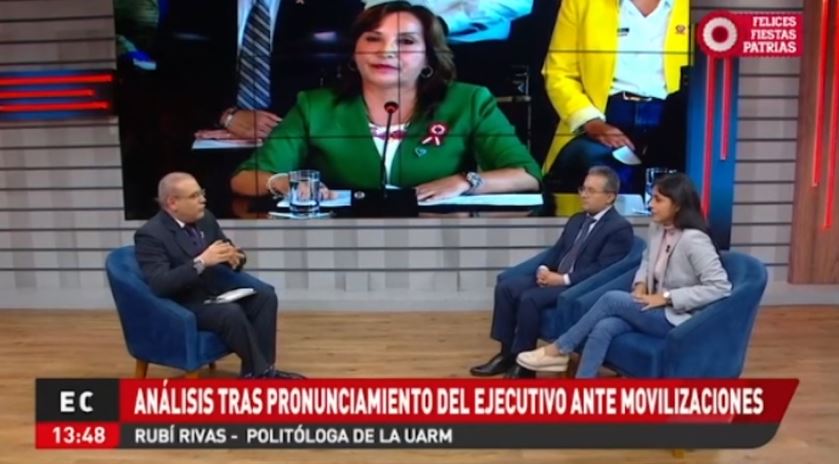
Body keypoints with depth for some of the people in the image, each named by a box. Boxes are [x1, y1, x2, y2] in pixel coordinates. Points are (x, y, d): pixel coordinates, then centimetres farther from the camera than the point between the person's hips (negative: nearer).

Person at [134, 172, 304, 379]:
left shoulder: (205, 218, 5)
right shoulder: (150, 234, -16)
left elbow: (235, 255, 11)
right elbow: (159, 285, -27)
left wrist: (235, 257, -14)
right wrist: (201, 262, -33)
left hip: (217, 288, 8)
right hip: (185, 304, -7)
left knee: (265, 295, -14)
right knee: (231, 313, -32)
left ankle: (255, 371, -11)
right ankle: (262, 371, -13)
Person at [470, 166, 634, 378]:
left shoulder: (621, 228, -7)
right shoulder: (576, 220, 19)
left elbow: (602, 269, -17)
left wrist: (564, 279, -21)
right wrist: (544, 269, -4)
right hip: (553, 277, 8)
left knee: (530, 298, -29)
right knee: (505, 287, -10)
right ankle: (507, 353, -6)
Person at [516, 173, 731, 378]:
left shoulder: (694, 240, -20)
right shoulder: (657, 228, 5)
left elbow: (720, 287, -22)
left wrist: (667, 297, -22)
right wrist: (640, 284, 0)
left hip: (677, 318, -6)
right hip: (656, 310, 7)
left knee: (612, 299, -24)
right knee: (603, 328, -22)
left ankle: (559, 350, -10)